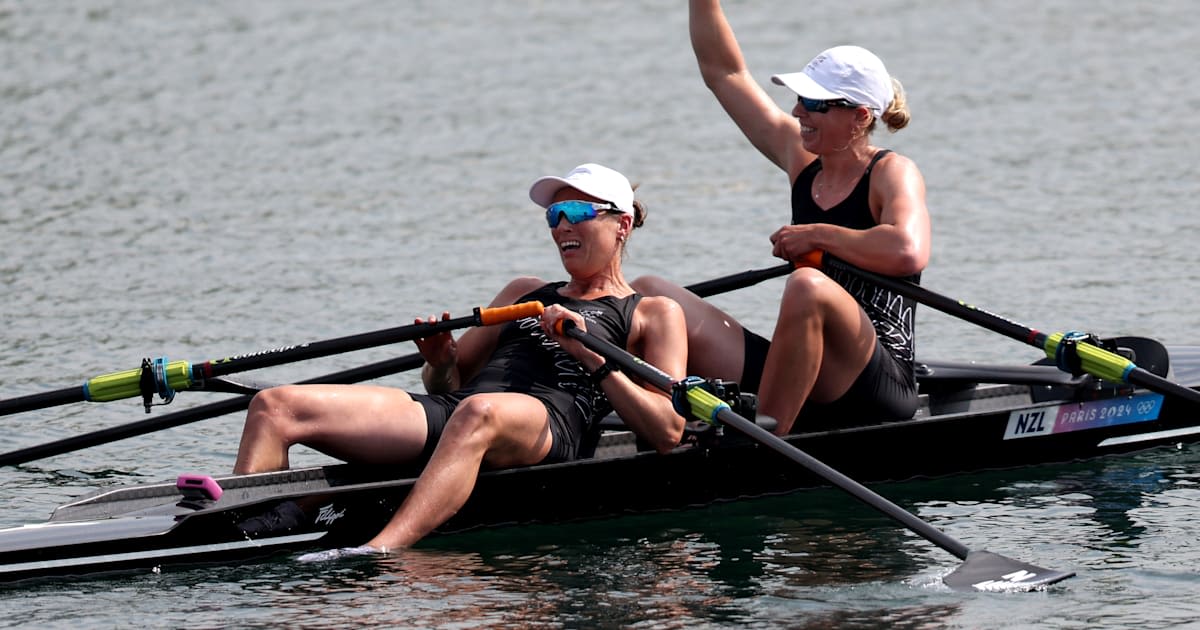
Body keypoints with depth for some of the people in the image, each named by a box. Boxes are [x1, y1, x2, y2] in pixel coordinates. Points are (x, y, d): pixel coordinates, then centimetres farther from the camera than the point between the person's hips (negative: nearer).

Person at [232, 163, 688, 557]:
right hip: (446, 416, 6)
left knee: (479, 413, -45)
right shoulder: (525, 293, 35)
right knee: (275, 407, -13)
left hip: (552, 426, -6)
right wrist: (441, 364, 9)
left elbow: (667, 432, 3)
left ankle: (377, 555, -60)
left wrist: (592, 357, -7)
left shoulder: (654, 314, 18)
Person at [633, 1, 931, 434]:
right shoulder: (802, 158, 13)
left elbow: (909, 251, -28)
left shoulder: (893, 174, -6)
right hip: (805, 382, 7)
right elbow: (723, 71, 19)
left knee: (808, 286, -38)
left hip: (879, 386, -7)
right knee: (647, 295, -4)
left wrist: (816, 236, -16)